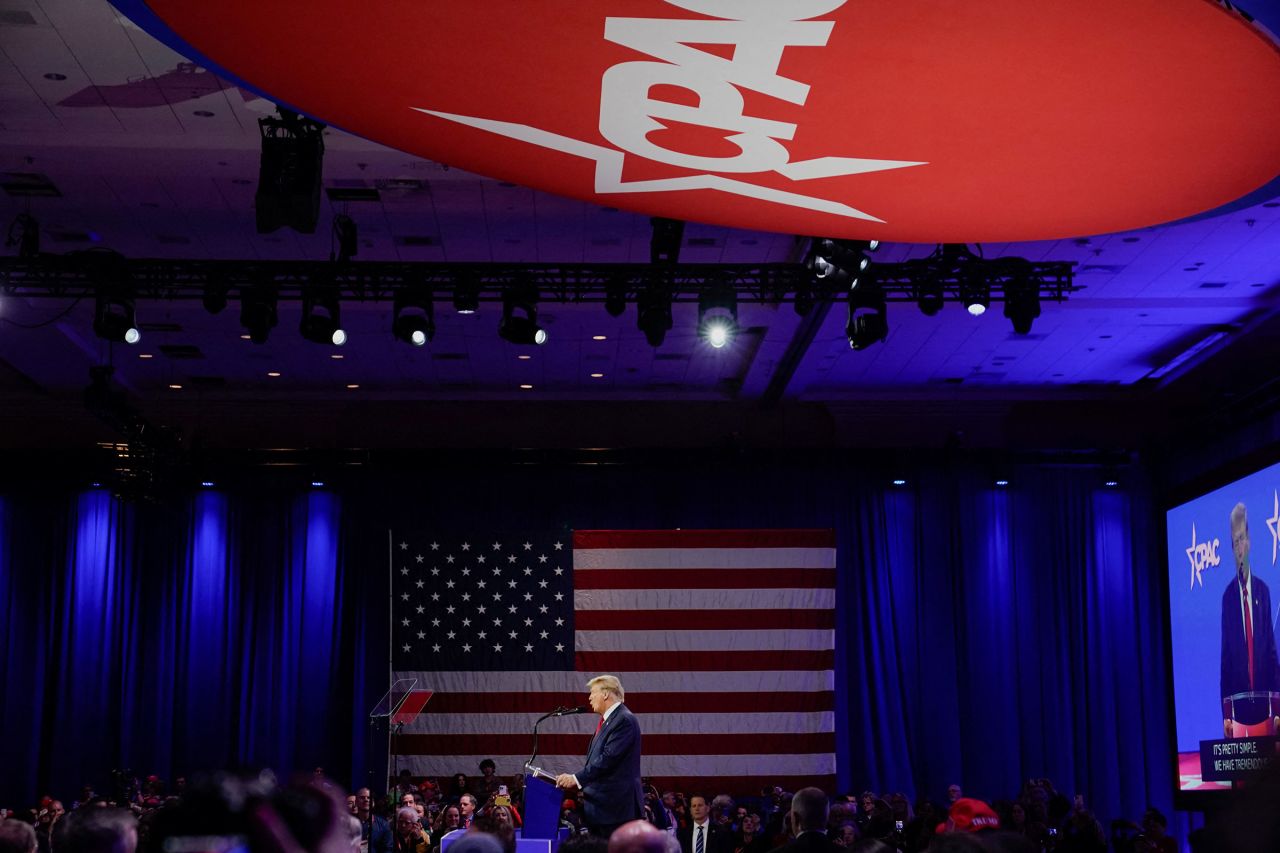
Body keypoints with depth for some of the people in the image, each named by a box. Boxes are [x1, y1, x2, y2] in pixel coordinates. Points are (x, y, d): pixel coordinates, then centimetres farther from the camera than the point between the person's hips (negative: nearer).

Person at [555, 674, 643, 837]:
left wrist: (576, 779, -19)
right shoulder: (607, 720, 18)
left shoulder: (625, 720, -13)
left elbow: (609, 758, -21)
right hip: (601, 805, 10)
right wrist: (576, 781, 9)